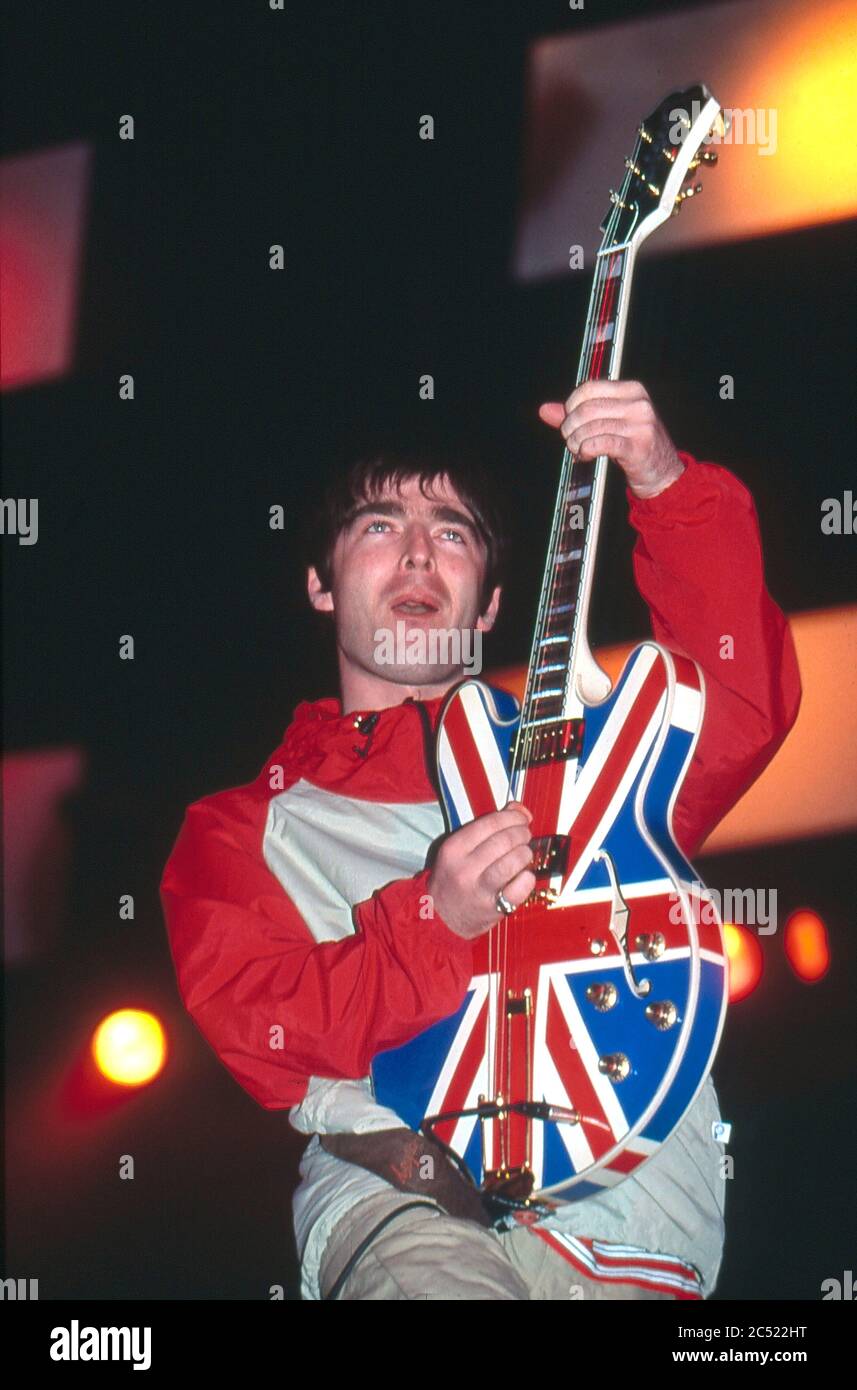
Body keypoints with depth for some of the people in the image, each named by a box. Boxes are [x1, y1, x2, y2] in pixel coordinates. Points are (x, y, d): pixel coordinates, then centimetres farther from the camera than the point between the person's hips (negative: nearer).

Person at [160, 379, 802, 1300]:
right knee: (425, 1272, -35)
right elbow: (254, 1031, 3)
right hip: (394, 1190, -1)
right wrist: (437, 921, -12)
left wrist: (668, 489, -4)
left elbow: (742, 707, 6)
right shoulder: (243, 827, 19)